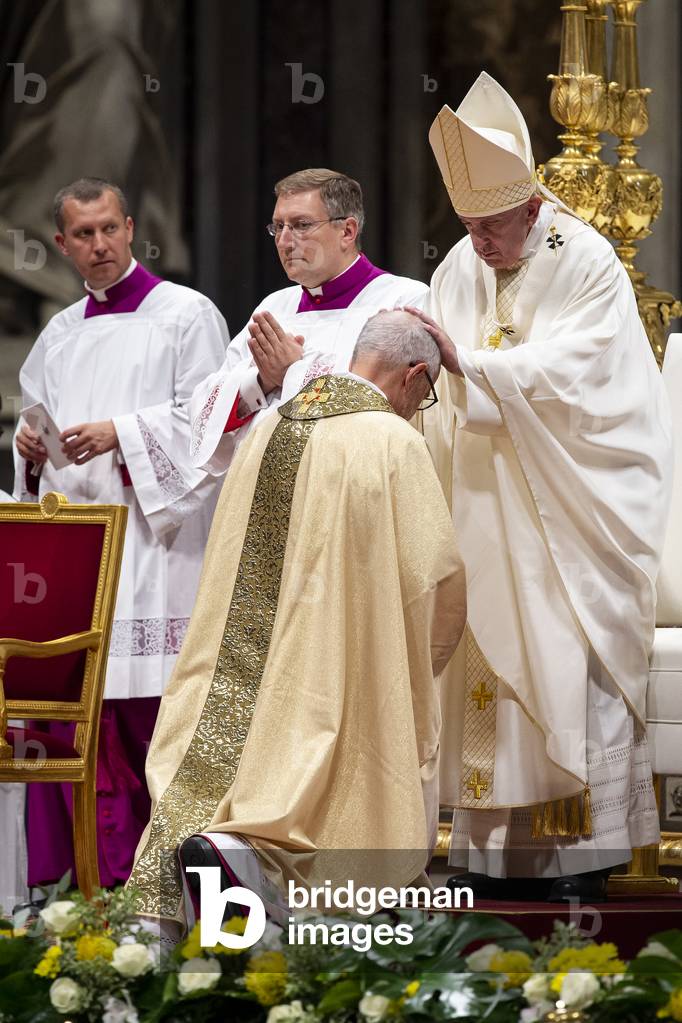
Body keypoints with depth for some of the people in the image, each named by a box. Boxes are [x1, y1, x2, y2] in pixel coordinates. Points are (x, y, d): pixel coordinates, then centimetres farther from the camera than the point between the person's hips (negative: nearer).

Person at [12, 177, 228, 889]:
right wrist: (30, 448, 2)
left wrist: (122, 434, -15)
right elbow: (36, 424, 24)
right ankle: (99, 878, 2)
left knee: (153, 708, -11)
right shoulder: (59, 336, 20)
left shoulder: (187, 315, 3)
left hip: (152, 535, -5)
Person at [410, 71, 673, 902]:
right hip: (489, 513, 5)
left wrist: (468, 364, -26)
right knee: (488, 663, 1)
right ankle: (498, 846, 4)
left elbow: (567, 374, -18)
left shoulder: (586, 265, -8)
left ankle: (580, 849, -5)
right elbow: (445, 396, 7)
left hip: (571, 511, -5)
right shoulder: (460, 271, 7)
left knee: (568, 668, -8)